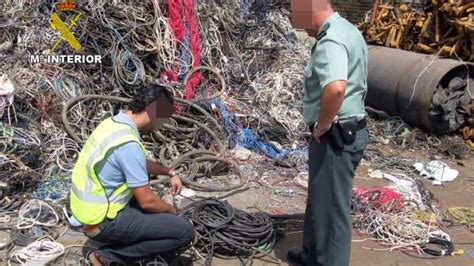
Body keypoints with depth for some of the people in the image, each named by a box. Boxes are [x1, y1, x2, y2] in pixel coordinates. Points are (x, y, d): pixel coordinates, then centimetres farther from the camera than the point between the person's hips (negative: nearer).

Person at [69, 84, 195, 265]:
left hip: (88, 210, 9)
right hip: (101, 221, -9)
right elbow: (147, 201, -20)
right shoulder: (128, 144, -26)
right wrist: (171, 211, -1)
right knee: (185, 231, -11)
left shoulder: (113, 123, 3)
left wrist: (170, 173, 12)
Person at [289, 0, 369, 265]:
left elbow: (336, 88, -41)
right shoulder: (348, 30, 12)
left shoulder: (330, 41, -22)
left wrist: (322, 125, -24)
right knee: (320, 201, 24)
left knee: (331, 208, 2)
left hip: (334, 137, -11)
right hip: (350, 130, 11)